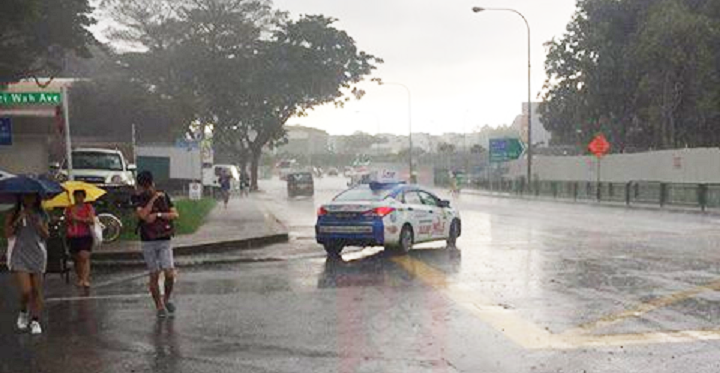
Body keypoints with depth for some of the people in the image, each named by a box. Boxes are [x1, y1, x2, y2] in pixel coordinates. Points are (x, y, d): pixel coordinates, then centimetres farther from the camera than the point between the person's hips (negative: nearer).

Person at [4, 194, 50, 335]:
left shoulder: (41, 215, 8)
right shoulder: (13, 214, 2)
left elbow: (46, 236, 5)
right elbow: (7, 234, -7)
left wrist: (40, 225, -12)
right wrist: (18, 220, -16)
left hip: (37, 255, 2)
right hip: (19, 256, -2)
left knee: (37, 291, 2)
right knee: (26, 291, -10)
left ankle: (35, 320, 12)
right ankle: (23, 312, 19)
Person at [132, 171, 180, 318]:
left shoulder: (164, 196, 5)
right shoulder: (138, 199, 0)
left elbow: (175, 215, -2)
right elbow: (143, 215, -19)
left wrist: (158, 215, -13)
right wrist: (153, 198, -16)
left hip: (165, 240, 1)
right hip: (148, 242, -1)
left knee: (169, 273, -9)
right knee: (154, 275, 3)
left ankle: (166, 299, 16)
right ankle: (159, 307, 16)